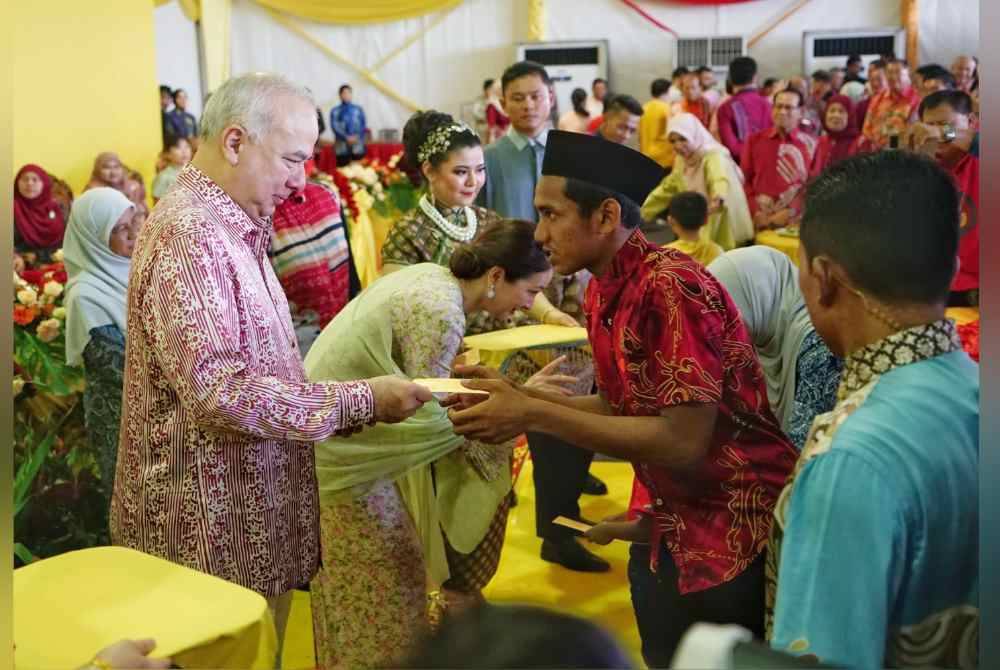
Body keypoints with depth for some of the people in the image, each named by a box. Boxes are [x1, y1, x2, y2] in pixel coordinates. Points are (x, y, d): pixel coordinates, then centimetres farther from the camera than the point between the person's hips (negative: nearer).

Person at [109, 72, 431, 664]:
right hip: (213, 530, -9)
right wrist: (361, 401, -24)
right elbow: (218, 389, -27)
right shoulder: (188, 235, -20)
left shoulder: (231, 227, 13)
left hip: (250, 516, 9)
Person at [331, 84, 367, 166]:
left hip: (357, 147, 1)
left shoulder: (358, 109, 11)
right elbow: (334, 126, -1)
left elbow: (364, 125, 7)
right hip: (342, 147, -1)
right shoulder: (335, 111, 7)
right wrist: (346, 137, -13)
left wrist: (356, 137, -10)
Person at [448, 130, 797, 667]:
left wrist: (533, 416, -25)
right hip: (678, 524, 8)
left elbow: (684, 443, -27)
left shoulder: (671, 287, -25)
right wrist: (517, 394, -4)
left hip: (739, 528, -8)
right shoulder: (602, 294, 3)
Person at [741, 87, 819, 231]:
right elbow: (744, 180, 8)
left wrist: (790, 213, -10)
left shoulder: (811, 145, 4)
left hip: (793, 222, -1)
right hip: (760, 221, 1)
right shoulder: (754, 141, 10)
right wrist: (755, 211, -4)